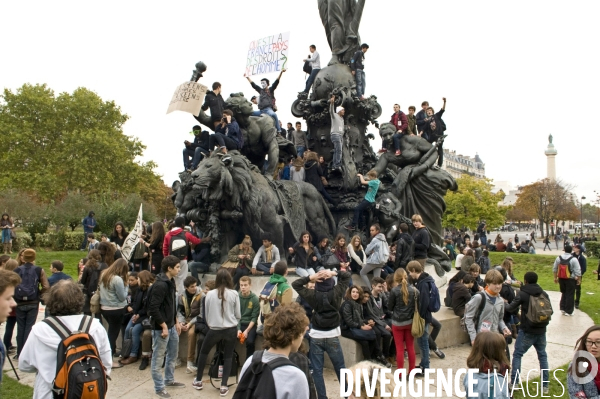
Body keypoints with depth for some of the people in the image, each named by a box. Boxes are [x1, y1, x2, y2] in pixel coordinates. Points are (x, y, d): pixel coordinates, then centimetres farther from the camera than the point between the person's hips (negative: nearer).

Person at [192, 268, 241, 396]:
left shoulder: (210, 294, -6)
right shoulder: (234, 294, -8)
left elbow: (206, 314, 4)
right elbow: (238, 315, -1)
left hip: (214, 330, 0)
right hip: (231, 329, 0)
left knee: (203, 352, 23)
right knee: (228, 356, 14)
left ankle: (198, 381, 31)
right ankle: (224, 386, 10)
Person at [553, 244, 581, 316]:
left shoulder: (559, 258, 0)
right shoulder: (573, 259, -15)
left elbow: (554, 269, 7)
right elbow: (578, 271, -13)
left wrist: (555, 278, 16)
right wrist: (579, 279, -1)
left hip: (561, 278, 4)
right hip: (571, 279, -4)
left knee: (563, 293, 19)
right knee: (570, 295, 4)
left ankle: (562, 308, 19)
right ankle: (568, 311, 8)